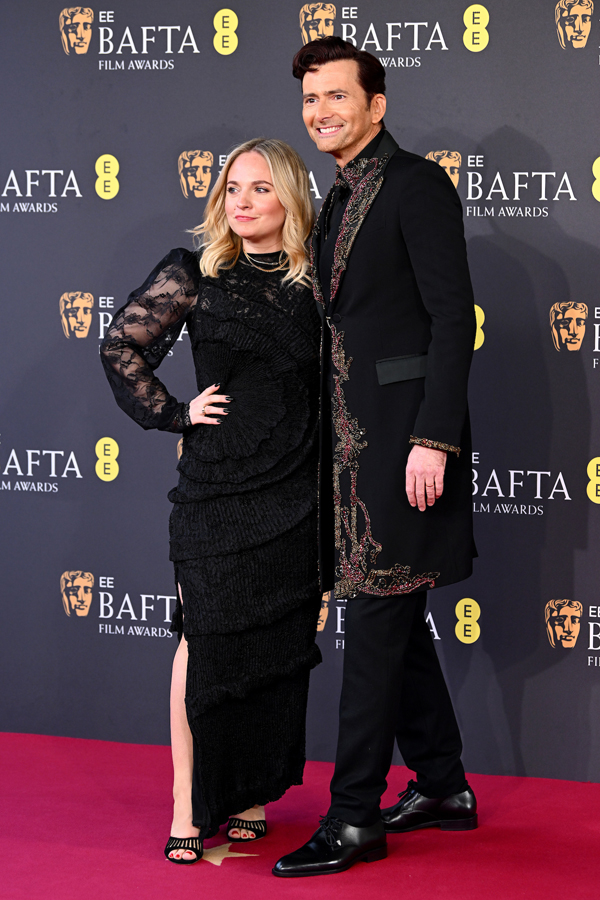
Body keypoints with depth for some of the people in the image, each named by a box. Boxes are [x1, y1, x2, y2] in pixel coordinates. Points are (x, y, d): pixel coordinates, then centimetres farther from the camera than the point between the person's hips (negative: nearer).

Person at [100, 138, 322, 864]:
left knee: (281, 642, 6)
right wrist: (174, 414, -5)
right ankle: (188, 808, 7)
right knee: (209, 640, -1)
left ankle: (249, 793, 20)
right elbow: (121, 346, 0)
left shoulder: (315, 282, 7)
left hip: (298, 495, 3)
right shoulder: (193, 273, -1)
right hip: (217, 485, -3)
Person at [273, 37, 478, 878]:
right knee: (393, 614, 14)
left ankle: (354, 818, 0)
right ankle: (443, 785, 27)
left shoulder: (417, 185, -9)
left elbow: (452, 316, -16)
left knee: (376, 620, -6)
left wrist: (434, 438, -21)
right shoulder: (339, 201, 18)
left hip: (402, 431, -9)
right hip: (355, 437, 9)